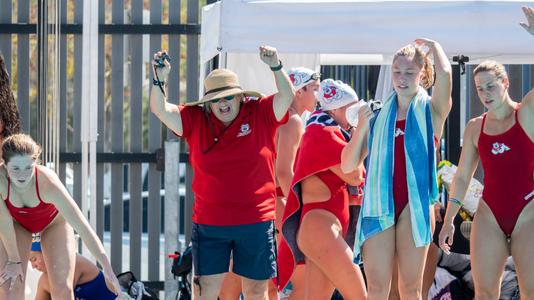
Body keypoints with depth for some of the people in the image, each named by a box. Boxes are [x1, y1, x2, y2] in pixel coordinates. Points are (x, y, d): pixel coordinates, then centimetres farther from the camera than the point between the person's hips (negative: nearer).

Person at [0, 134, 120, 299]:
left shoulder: (48, 183, -41)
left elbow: (82, 227, -39)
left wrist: (107, 268, -39)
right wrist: (14, 260, -17)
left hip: (53, 221, -1)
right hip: (16, 223, 1)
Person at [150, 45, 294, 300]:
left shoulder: (260, 114, 0)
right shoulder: (195, 120, 2)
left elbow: (287, 96, -10)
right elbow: (160, 109, -3)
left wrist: (275, 67, -26)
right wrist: (159, 81, -21)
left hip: (255, 223, -1)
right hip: (209, 225, 1)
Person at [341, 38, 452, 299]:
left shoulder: (431, 111, 6)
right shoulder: (378, 117, 14)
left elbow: (445, 73, -13)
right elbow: (347, 165, 11)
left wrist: (433, 46, 5)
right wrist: (361, 127, -3)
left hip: (415, 203, -2)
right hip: (378, 203, 2)